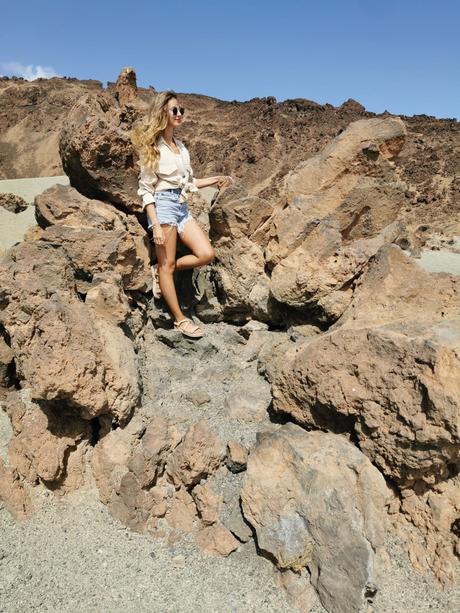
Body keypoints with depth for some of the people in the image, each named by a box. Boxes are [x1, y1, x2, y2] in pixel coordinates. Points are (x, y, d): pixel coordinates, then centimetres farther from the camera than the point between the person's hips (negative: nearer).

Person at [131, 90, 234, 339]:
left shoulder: (181, 146, 16)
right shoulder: (152, 146, -5)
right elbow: (145, 188, -9)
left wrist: (215, 180, 16)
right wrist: (156, 225, -16)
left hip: (182, 206, 8)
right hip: (163, 204, -7)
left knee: (206, 254, -3)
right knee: (167, 265, -1)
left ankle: (161, 270, 14)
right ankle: (180, 319, 8)